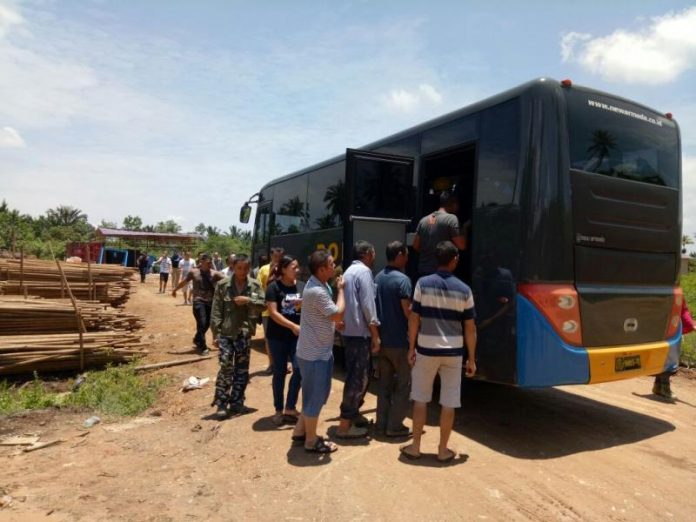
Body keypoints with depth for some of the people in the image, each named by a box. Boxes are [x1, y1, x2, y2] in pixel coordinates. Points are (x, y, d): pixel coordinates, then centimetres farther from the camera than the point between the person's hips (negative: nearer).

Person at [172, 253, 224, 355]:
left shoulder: (214, 274, -1)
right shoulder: (193, 272, -1)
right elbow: (184, 281, 14)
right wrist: (175, 289, 26)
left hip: (210, 302, 3)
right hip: (198, 301, -3)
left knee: (207, 324, 13)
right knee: (202, 323, -10)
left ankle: (197, 340, 42)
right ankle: (202, 347, 5)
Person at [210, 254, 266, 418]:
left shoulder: (255, 285, 3)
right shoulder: (223, 285, -3)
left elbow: (263, 304, 1)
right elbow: (216, 311, -3)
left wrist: (249, 300, -16)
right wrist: (216, 333, -7)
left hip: (245, 333, 3)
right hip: (226, 333, -3)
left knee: (242, 369, 10)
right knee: (226, 368, -7)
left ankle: (236, 402, 22)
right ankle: (221, 404, 5)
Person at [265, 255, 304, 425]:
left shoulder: (302, 286, 5)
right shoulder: (274, 287, -7)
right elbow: (273, 313, -14)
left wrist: (304, 305, -13)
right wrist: (293, 326, -21)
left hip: (298, 335, 3)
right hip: (278, 336, -3)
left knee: (299, 369, -7)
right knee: (279, 372, 6)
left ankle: (290, 408, 9)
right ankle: (279, 410, 20)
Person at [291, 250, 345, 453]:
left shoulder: (319, 285, 8)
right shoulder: (317, 291, -26)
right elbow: (338, 314, -22)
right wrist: (340, 289, -12)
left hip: (319, 350, 10)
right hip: (315, 353, -10)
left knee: (315, 395, 21)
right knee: (315, 397, 4)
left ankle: (300, 431, 34)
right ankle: (311, 441, 19)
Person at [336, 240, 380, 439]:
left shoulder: (350, 271, 18)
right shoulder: (364, 271, -12)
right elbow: (367, 305, -18)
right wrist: (375, 335, -16)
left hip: (349, 331, 10)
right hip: (360, 332, -10)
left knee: (356, 375, 19)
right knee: (359, 377, -4)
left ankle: (353, 414, 29)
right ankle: (345, 424, -1)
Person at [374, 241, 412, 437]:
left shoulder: (378, 278, 9)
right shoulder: (402, 279, -16)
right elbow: (407, 311, -21)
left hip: (383, 339, 7)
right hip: (399, 340, -7)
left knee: (385, 383, 15)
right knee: (403, 384, 5)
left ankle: (381, 423, 20)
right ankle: (394, 425, 8)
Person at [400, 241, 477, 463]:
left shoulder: (423, 283, -5)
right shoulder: (464, 290, -1)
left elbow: (414, 318, -5)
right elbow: (470, 327, 1)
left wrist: (411, 348, 5)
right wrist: (471, 358, 9)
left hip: (426, 350, 0)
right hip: (453, 352, 1)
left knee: (420, 398, 12)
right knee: (449, 402, 9)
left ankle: (415, 446, 19)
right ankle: (443, 450, 18)